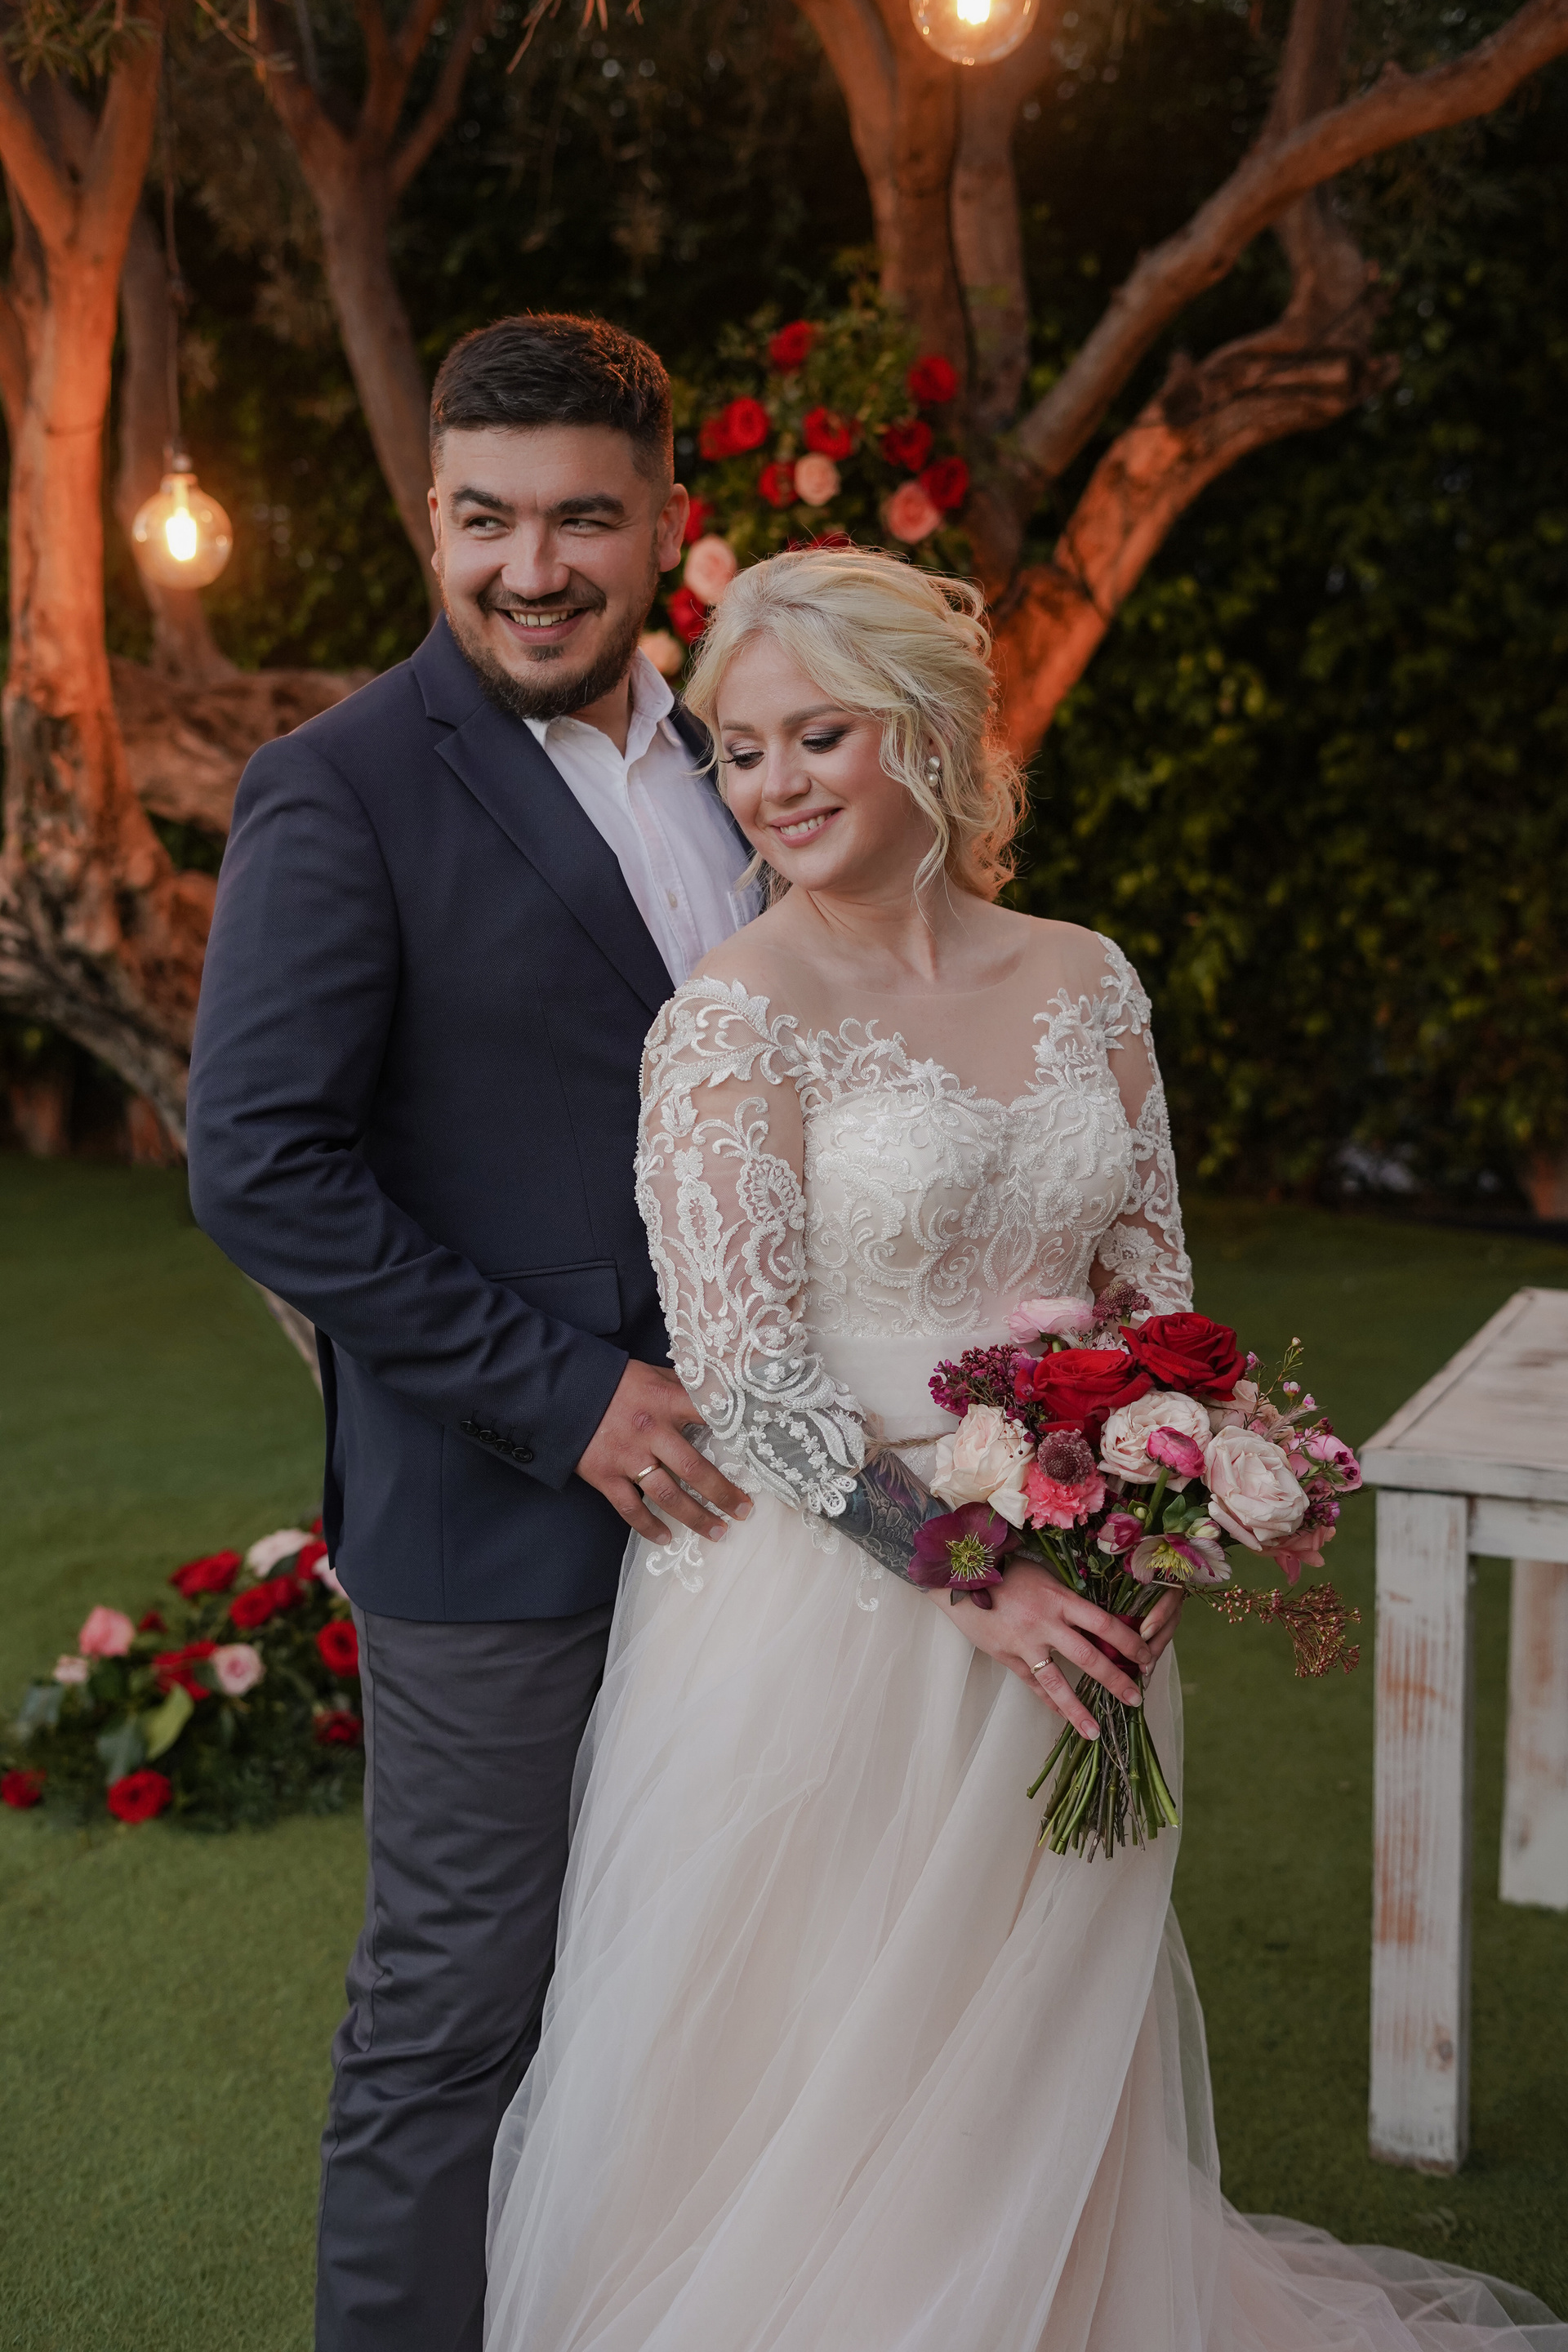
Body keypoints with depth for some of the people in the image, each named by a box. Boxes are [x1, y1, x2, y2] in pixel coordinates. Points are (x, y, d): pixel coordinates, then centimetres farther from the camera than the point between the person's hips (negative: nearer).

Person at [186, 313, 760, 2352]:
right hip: (498, 1521, -6)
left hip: (719, 1485, 7)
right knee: (455, 2026, 7)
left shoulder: (720, 759, 9)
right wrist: (575, 1400, -19)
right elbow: (261, 1170, -18)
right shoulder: (339, 793, -13)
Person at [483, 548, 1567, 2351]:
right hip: (821, 1617, -4)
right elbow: (747, 1373, -15)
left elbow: (1153, 1283, 9)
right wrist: (968, 1572, -21)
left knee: (1041, 2057, 18)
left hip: (1067, 1612, 5)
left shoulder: (1083, 984, 5)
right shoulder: (733, 1015, -11)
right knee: (804, 2076, 8)